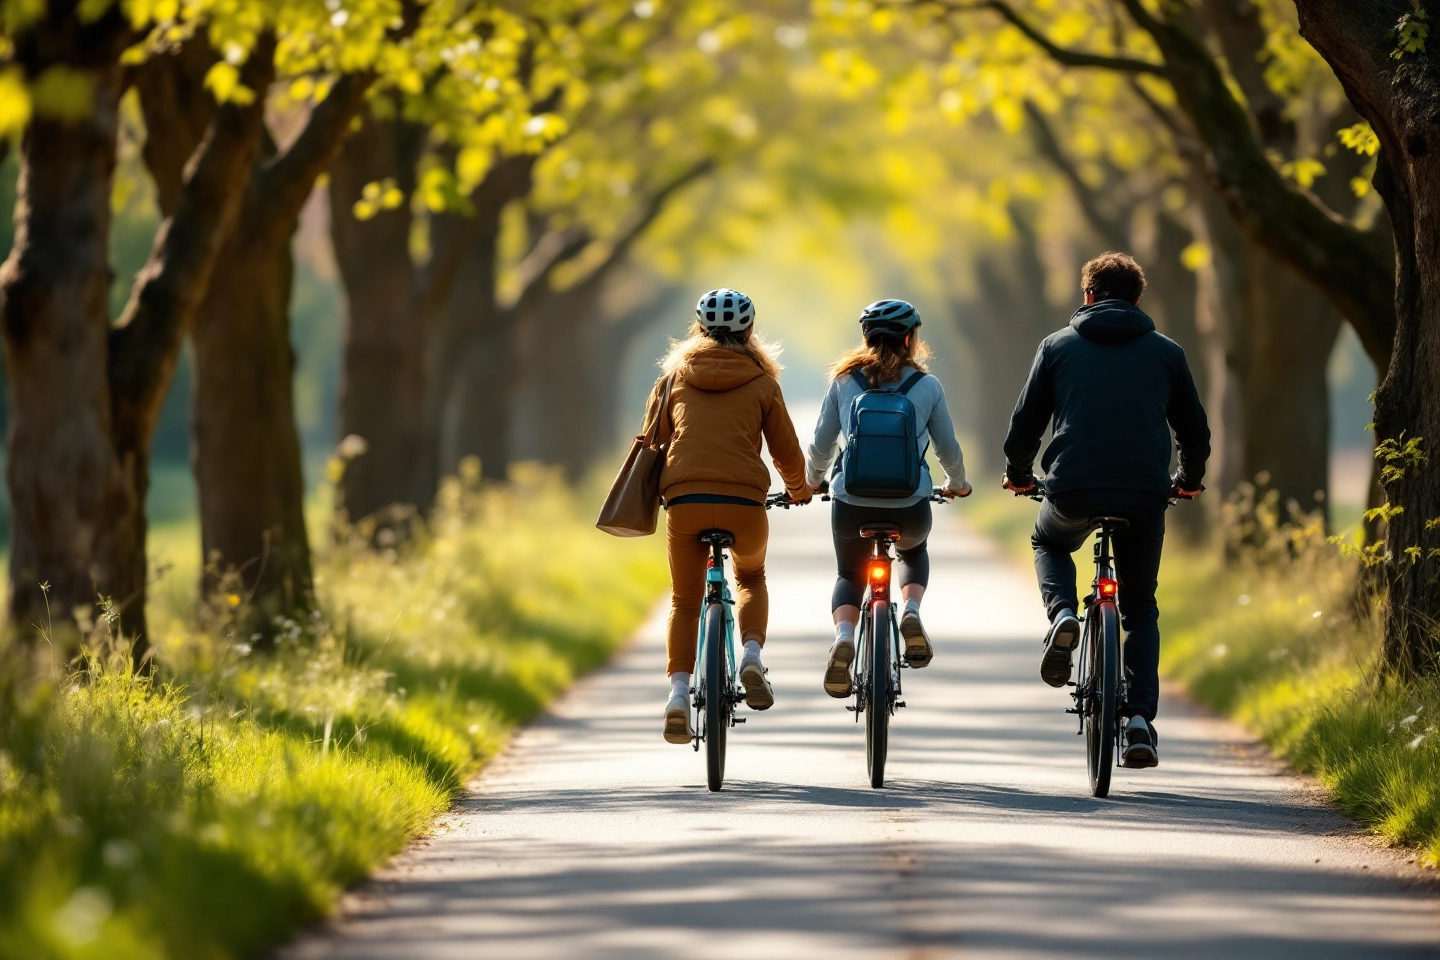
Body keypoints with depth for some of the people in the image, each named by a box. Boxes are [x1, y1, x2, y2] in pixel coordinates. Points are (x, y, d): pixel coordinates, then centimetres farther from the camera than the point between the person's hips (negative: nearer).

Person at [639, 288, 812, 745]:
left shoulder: (675, 376, 14)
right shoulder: (761, 382, 10)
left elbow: (653, 439, 16)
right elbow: (787, 450, 13)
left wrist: (655, 494, 33)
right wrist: (798, 489, 33)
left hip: (684, 501, 0)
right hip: (744, 502, 0)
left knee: (685, 600, 15)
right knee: (751, 576, 28)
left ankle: (679, 693, -3)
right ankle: (752, 653, 4)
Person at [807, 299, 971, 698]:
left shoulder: (844, 381, 4)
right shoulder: (927, 386, 2)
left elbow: (821, 444, 9)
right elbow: (948, 448, 11)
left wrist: (812, 481, 30)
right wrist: (957, 484, 32)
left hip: (852, 504, 0)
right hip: (909, 507, 0)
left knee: (849, 575, 25)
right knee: (914, 551, 34)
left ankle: (843, 636, -5)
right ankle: (911, 612, 6)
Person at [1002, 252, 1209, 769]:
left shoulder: (1059, 346, 11)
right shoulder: (1166, 353, 13)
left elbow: (1025, 424, 13)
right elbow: (1195, 432, 18)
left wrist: (1018, 473, 32)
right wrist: (1189, 480, 37)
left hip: (1073, 489, -1)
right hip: (1145, 494, 1)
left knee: (1049, 543, 33)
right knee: (1141, 609, 17)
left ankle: (1061, 615, 3)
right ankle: (1139, 718, 0)